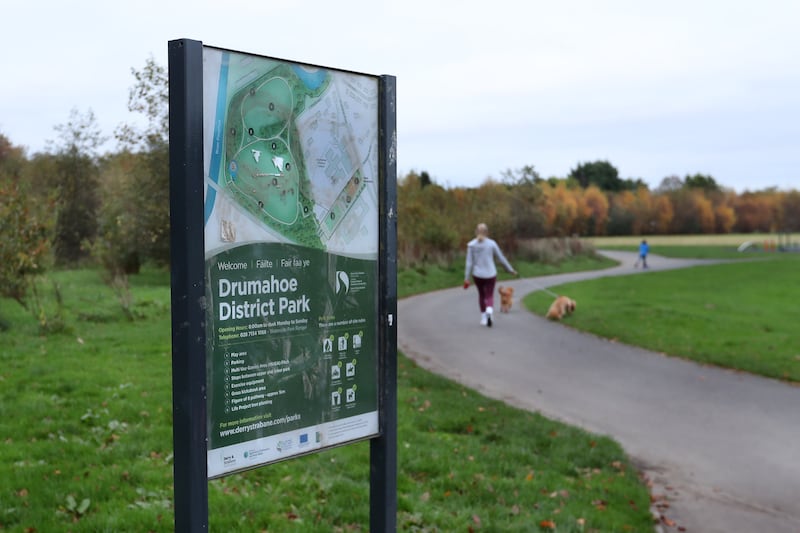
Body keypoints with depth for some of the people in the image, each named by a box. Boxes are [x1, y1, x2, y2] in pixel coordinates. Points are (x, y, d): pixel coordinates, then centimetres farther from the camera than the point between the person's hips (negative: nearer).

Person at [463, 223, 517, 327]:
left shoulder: (471, 245, -6)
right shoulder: (491, 243, -7)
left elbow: (469, 263, -8)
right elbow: (501, 258, 0)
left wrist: (466, 278, -6)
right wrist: (510, 270, 12)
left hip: (477, 275, 1)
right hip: (490, 274, -1)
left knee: (481, 295, 23)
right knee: (489, 297, 7)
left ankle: (483, 318, 25)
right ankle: (489, 312, -23)